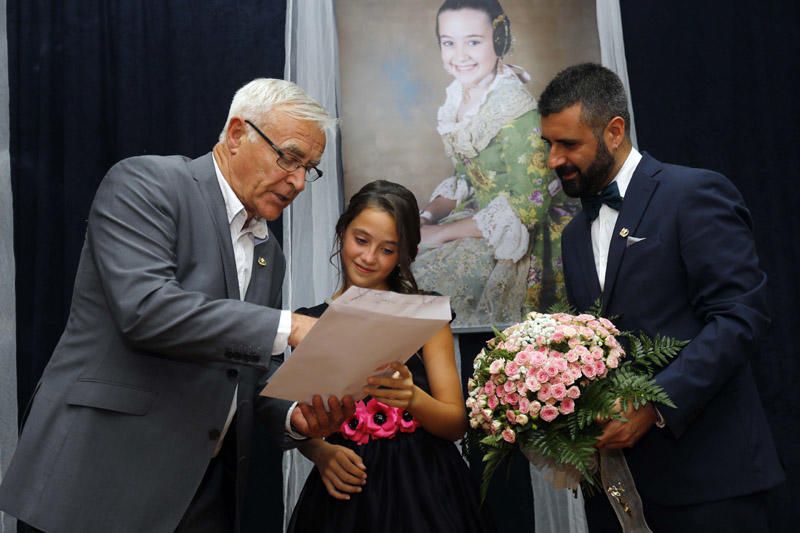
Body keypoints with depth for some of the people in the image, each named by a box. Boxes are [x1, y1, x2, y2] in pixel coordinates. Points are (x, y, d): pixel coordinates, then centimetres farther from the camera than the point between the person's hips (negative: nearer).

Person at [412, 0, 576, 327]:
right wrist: (426, 217, -6)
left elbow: (526, 209, -23)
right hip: (484, 220, 8)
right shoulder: (459, 99, 3)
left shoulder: (517, 111, -21)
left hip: (528, 240, -7)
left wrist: (441, 233, -19)